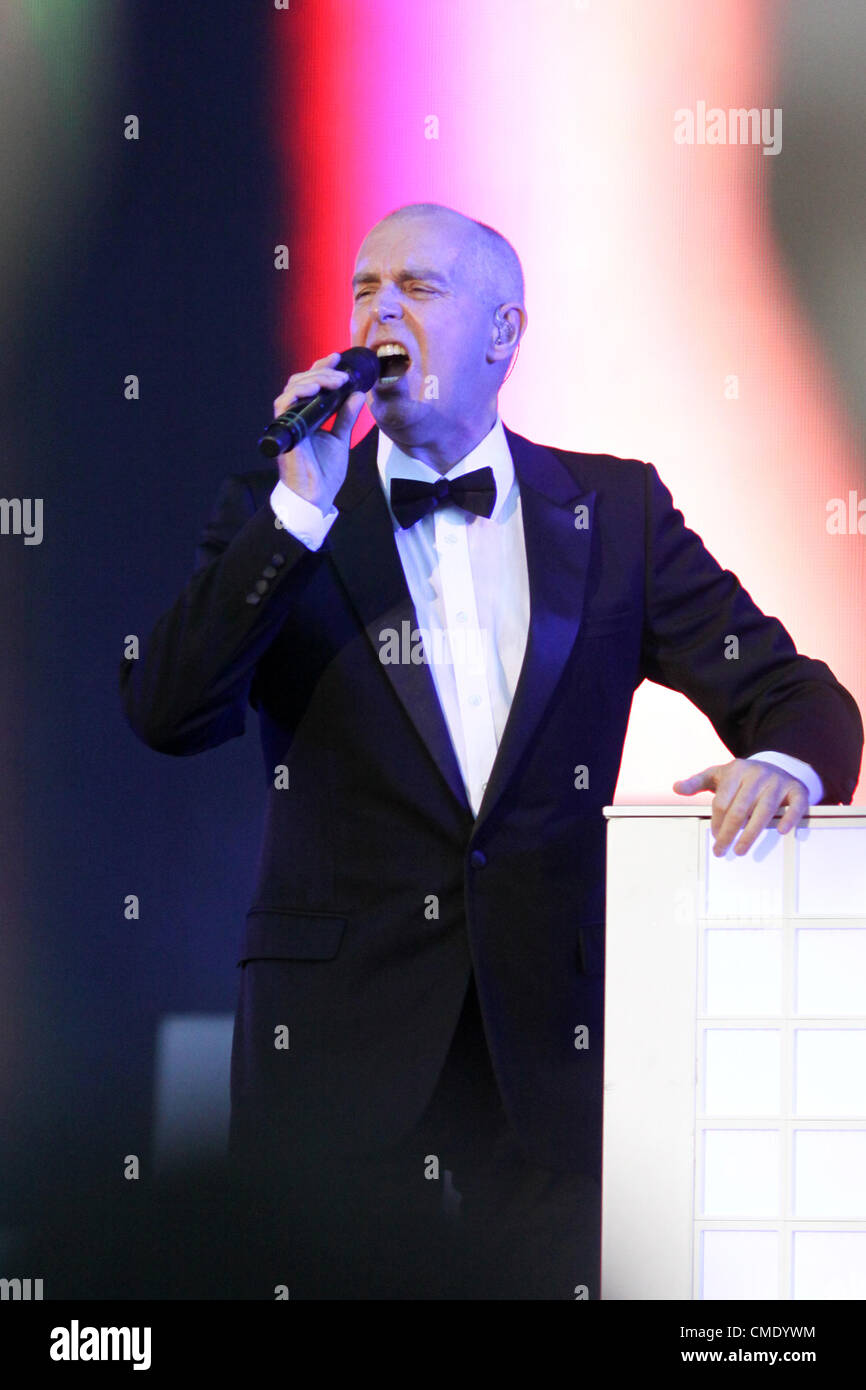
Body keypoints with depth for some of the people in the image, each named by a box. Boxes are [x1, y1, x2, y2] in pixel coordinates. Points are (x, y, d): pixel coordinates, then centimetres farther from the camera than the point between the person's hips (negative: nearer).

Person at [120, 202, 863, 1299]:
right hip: (340, 1045, -1)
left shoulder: (616, 510, 10)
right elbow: (166, 713, -6)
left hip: (554, 1044, 1)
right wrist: (302, 507, -12)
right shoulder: (281, 515, 8)